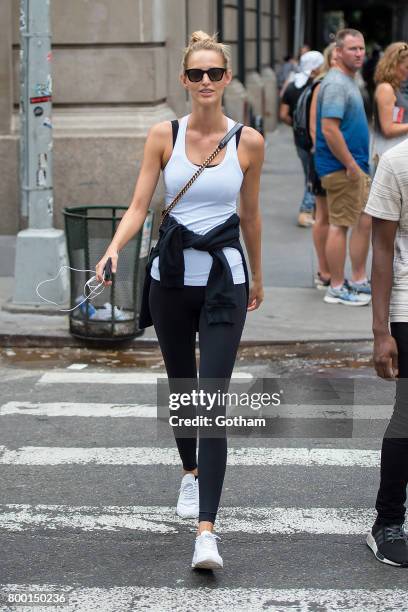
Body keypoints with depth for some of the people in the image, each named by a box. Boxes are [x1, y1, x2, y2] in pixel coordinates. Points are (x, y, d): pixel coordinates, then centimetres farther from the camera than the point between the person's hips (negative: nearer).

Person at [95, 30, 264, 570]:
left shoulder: (249, 142, -1)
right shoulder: (163, 135, 0)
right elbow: (139, 206, -3)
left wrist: (257, 277, 21)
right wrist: (113, 250, -21)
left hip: (224, 278, -2)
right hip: (171, 277, 2)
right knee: (181, 385, 18)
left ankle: (206, 530, -16)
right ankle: (191, 472, 47)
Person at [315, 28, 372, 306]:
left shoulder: (349, 82, 16)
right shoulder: (336, 84, -17)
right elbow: (329, 130, -24)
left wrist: (359, 165, 19)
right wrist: (350, 165, -21)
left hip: (356, 166, 10)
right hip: (342, 168, -10)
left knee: (365, 221, 15)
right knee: (340, 225, -3)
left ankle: (359, 281, 24)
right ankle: (337, 288, 5)